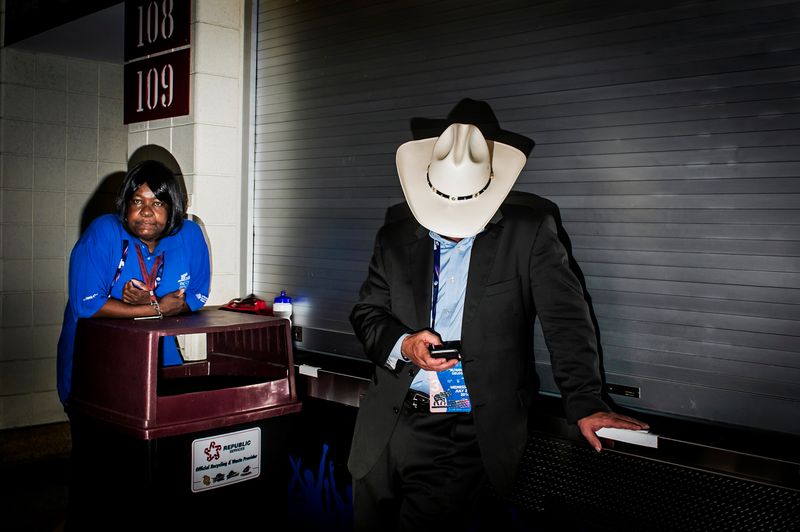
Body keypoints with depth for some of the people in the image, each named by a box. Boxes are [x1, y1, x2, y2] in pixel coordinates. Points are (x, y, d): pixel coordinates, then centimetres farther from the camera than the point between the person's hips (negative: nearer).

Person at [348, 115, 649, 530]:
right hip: (390, 423, 4)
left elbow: (566, 320, -5)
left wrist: (585, 403, -11)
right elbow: (367, 313, 9)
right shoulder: (396, 235, 4)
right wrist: (403, 345, -12)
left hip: (468, 436, -4)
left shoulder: (528, 231, -5)